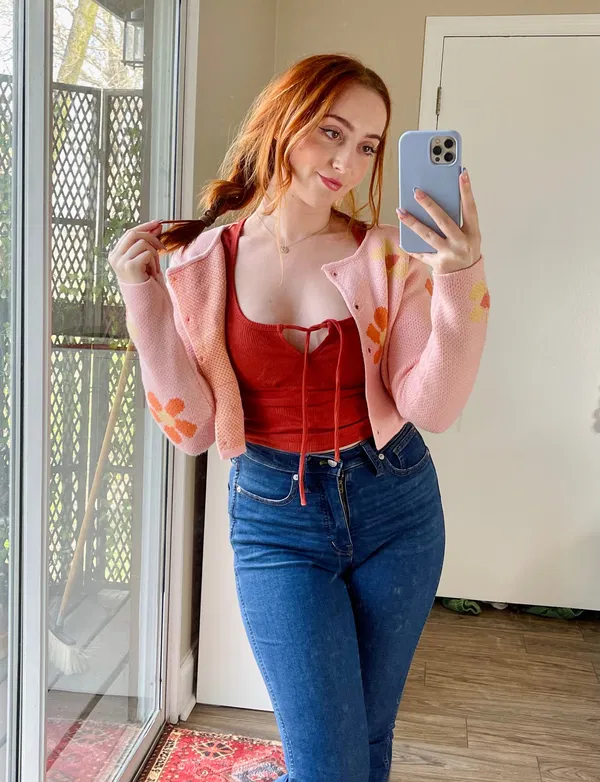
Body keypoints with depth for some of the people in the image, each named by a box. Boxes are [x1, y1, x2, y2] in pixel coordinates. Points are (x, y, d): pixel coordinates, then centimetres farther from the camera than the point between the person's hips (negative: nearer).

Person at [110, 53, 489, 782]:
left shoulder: (388, 257, -6)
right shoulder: (203, 263, -6)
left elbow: (431, 407, -13)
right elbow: (191, 428, -8)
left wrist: (461, 283, -25)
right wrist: (143, 298, -14)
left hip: (394, 508, 2)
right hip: (276, 517, -1)